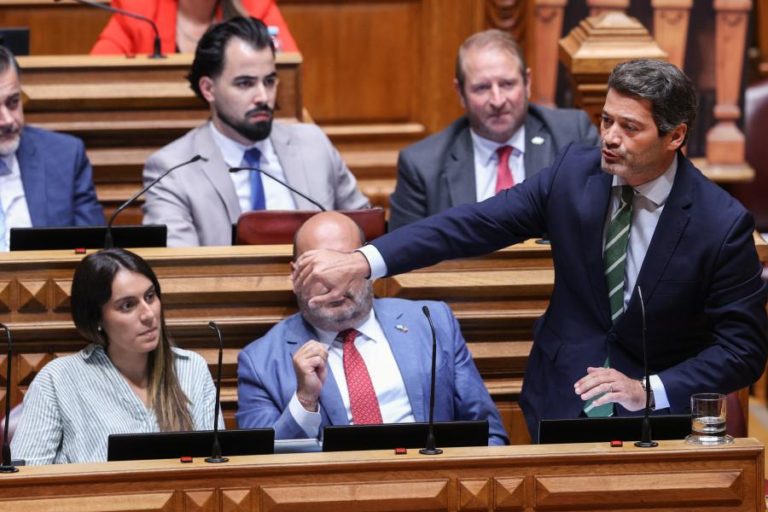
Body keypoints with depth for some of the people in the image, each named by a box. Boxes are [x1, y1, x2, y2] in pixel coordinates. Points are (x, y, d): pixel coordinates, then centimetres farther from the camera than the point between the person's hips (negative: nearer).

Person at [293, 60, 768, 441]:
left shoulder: (723, 225, -14)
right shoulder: (575, 172, -4)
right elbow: (475, 224, -9)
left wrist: (650, 393, -22)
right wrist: (360, 262, -19)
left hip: (658, 411, -3)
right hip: (562, 403, 3)